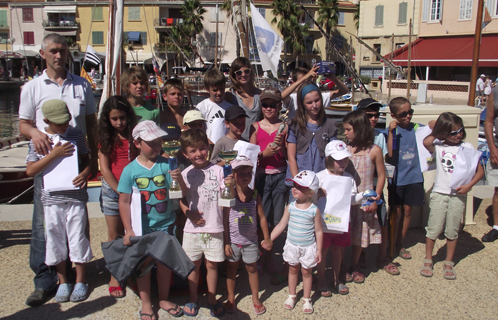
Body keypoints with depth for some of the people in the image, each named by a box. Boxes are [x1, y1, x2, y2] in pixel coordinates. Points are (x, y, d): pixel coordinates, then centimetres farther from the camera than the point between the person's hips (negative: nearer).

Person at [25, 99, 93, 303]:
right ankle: (63, 282, 27)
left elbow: (86, 159, 11)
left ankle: (80, 281, 23)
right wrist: (54, 154, -17)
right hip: (52, 199, 0)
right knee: (56, 240, 9)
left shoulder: (76, 135, 3)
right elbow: (30, 170, -8)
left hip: (76, 197, 0)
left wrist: (85, 174, -11)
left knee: (78, 239, 6)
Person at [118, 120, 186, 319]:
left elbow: (181, 193, -8)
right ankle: (146, 303, 31)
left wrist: (179, 179, -29)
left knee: (164, 262, 14)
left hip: (165, 224, 1)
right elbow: (124, 202, -5)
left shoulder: (166, 165, -7)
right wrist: (128, 230, -7)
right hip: (141, 227, -1)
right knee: (143, 264, 12)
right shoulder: (130, 170, -8)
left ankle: (164, 299, 35)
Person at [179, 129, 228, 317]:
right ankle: (193, 299, 32)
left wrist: (230, 185, -23)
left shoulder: (217, 170, -3)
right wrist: (188, 213, -12)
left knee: (212, 264, 10)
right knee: (194, 264, 13)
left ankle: (212, 299, 28)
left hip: (215, 227, -1)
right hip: (193, 228, 1)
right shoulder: (185, 174, 1)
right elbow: (181, 199, 6)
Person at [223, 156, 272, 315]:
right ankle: (231, 298, 33)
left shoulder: (255, 195, -5)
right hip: (233, 240, -1)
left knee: (252, 268, 13)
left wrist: (267, 238, 5)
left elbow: (262, 217, 2)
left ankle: (256, 299, 31)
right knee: (232, 268, 15)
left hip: (250, 240, 1)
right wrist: (226, 243, -8)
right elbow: (225, 220, -9)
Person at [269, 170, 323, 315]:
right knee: (293, 270, 17)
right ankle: (292, 296, 35)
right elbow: (281, 225, 1)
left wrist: (319, 250, -6)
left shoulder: (314, 210, -14)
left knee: (306, 272, 11)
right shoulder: (290, 207, -7)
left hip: (308, 247, -3)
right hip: (292, 245, 3)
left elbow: (318, 231, -7)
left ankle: (307, 299, 28)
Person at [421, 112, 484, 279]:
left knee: (452, 231, 10)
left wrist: (469, 185, -12)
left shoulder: (467, 147, 1)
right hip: (439, 193, -1)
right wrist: (434, 131, -8)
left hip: (458, 195, 1)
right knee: (433, 229, 3)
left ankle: (448, 263, 24)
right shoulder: (438, 146, -2)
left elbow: (480, 170, 2)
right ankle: (428, 260, 21)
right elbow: (426, 142, -26)